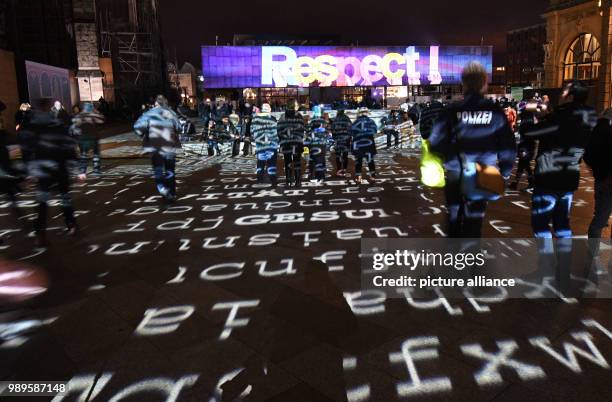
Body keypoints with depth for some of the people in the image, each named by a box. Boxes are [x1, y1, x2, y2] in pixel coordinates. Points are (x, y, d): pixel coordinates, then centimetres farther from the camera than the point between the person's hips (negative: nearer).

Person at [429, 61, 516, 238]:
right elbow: (508, 147, -3)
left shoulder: (452, 111, -10)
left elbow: (437, 142, -13)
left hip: (455, 174, 0)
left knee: (455, 215, 19)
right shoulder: (495, 111, -6)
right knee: (474, 217, 11)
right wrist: (505, 171, 11)